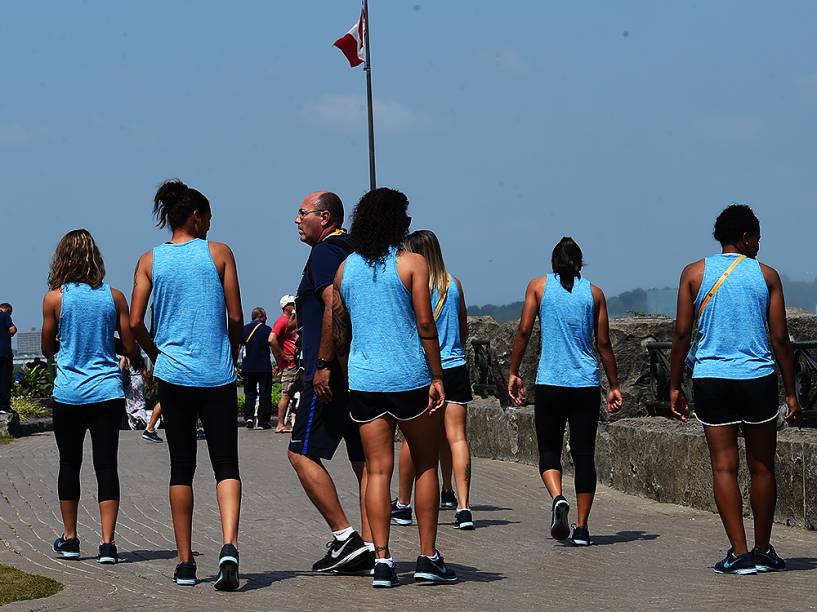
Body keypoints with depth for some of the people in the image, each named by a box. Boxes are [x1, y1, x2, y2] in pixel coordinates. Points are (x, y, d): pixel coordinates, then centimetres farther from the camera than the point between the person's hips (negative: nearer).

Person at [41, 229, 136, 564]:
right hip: (107, 392, 0)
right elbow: (130, 348, 3)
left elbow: (47, 348, 5)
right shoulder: (114, 296, -1)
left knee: (69, 464, 13)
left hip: (69, 394, 0)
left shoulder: (54, 298, -4)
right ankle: (107, 543, -6)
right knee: (106, 465, 0)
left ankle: (69, 539, 21)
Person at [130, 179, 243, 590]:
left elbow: (135, 323, -1)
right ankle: (229, 545, -22)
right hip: (217, 375, -2)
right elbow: (236, 318, -1)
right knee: (226, 464, 1)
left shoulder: (150, 261, 4)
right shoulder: (219, 253, 0)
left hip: (173, 374, 2)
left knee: (181, 467, 10)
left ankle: (185, 562, 10)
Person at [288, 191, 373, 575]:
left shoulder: (325, 252, -8)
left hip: (333, 374, -9)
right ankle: (370, 549, 4)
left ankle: (345, 538, -10)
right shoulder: (354, 253, 20)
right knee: (365, 460, 6)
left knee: (302, 454, -5)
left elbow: (334, 308, -21)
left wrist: (322, 364, -21)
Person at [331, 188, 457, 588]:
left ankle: (382, 560, -3)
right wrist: (437, 378, -7)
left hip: (363, 379, 4)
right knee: (426, 466, 8)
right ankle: (428, 558, 7)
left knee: (377, 470, 4)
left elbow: (331, 326, 11)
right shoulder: (411, 263, -5)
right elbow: (425, 324, -10)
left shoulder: (346, 267, 8)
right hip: (409, 376, -4)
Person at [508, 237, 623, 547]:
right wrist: (614, 386, 12)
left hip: (549, 382, -1)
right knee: (584, 454, 6)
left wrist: (513, 372, 7)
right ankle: (581, 527, 4)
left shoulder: (539, 286, 5)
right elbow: (603, 343, 6)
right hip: (586, 383, 1)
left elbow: (524, 331, -1)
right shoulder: (593, 292, 8)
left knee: (549, 448, 11)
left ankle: (557, 497, -18)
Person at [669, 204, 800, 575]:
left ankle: (739, 553, -4)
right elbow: (780, 338, 0)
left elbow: (682, 334, -1)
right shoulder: (766, 276, 2)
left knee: (724, 467, 1)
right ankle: (763, 551, 16)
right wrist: (790, 392, 6)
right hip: (758, 378, 0)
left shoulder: (695, 273, 3)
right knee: (762, 467, 10)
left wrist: (675, 386, 6)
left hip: (711, 378, 0)